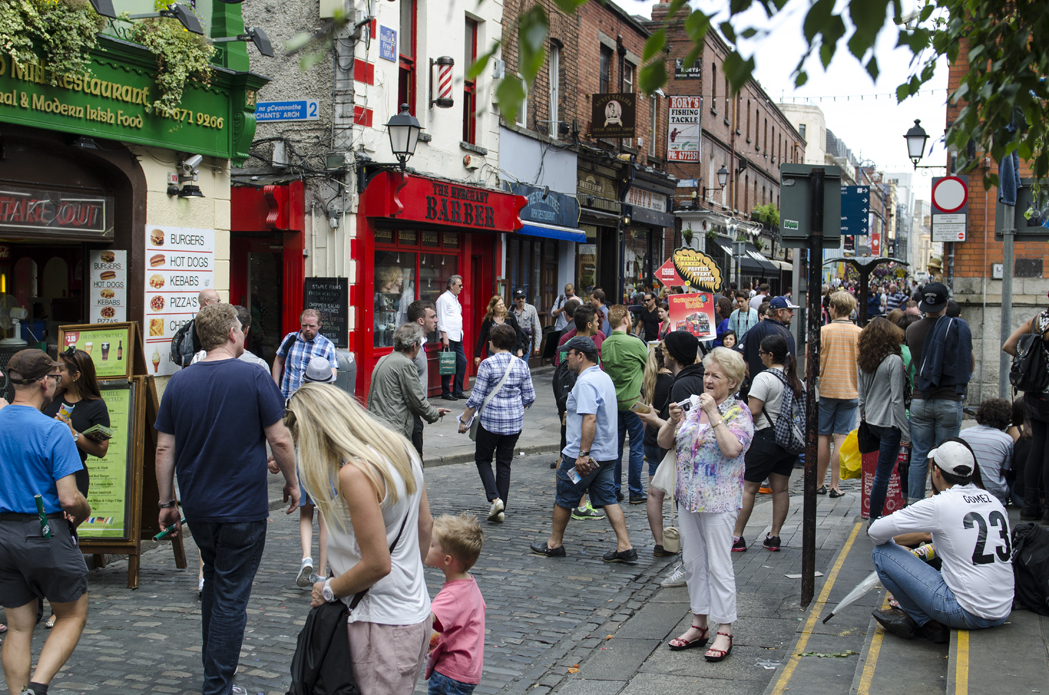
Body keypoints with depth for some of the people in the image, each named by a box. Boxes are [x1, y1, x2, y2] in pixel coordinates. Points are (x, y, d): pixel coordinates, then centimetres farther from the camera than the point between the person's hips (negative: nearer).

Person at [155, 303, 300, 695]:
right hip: (242, 508, -5)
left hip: (197, 508, 5)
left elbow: (164, 449, 2)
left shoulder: (179, 383, 1)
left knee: (215, 585, 23)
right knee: (231, 596, 1)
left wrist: (167, 502, 10)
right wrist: (292, 482, 4)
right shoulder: (253, 378, -11)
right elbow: (279, 439, -10)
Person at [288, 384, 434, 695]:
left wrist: (329, 589, -7)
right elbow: (425, 525, 13)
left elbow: (377, 564, -23)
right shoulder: (401, 448, 4)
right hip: (415, 611, 9)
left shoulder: (354, 473, -24)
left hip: (385, 624, -9)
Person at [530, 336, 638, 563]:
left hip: (582, 456, -9)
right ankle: (625, 547, 1)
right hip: (607, 454, 9)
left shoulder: (586, 382, -19)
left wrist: (583, 454, -28)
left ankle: (554, 544, 21)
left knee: (564, 499, 8)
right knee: (608, 498, 8)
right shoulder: (604, 377, 13)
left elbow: (590, 419, -27)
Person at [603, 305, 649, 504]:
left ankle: (614, 490, 15)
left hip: (612, 400, 5)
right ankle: (636, 492, 7)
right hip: (633, 400, -5)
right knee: (637, 447, 4)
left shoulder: (605, 344, 1)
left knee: (615, 446, 11)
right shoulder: (634, 343, -15)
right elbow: (649, 363, -1)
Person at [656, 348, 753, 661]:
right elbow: (664, 442, 8)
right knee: (692, 562, 12)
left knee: (718, 565, -3)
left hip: (719, 502, -6)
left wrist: (714, 414, -20)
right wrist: (673, 421, -11)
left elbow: (732, 449, -23)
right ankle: (699, 625, 23)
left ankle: (724, 632, 4)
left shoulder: (739, 412, -6)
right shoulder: (693, 406, 10)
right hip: (688, 498, 6)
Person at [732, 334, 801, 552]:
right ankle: (774, 537, 12)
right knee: (781, 489, 10)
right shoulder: (795, 379, 9)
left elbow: (753, 411, -19)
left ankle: (737, 536, 2)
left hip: (766, 438, -7)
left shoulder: (764, 378, -15)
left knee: (748, 488, 0)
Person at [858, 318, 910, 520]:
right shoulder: (894, 361, -13)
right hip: (889, 423, -7)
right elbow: (897, 400, -15)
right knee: (882, 475, -1)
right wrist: (906, 432, -10)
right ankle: (874, 519, 4)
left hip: (871, 422, 7)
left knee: (882, 472, 19)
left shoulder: (862, 362, 5)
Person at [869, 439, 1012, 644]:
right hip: (1002, 611, 7)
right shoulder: (994, 501, 7)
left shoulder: (939, 505, -12)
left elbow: (877, 532, -7)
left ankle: (924, 620, 8)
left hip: (967, 613, -7)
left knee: (882, 553, -1)